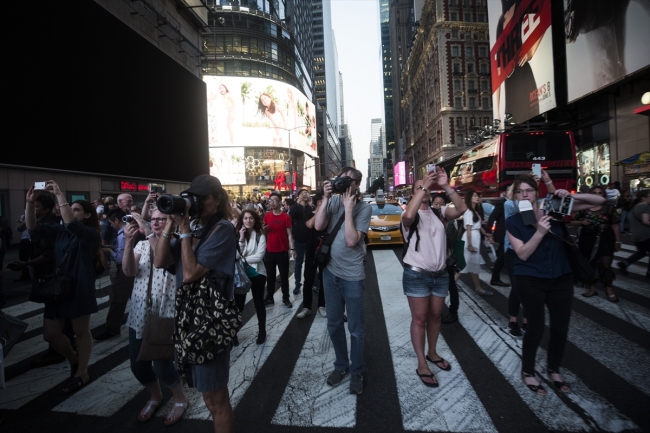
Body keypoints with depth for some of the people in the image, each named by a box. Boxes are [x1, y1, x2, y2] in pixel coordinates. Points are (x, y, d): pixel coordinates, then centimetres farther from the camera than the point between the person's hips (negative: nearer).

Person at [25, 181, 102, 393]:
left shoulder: (91, 233, -10)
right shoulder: (60, 231, 9)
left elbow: (71, 224, -27)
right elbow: (33, 227, 2)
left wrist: (59, 195, -26)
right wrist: (30, 202, -11)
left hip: (80, 289, -7)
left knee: (81, 331, 6)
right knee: (50, 334, 11)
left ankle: (82, 373, 22)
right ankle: (74, 360, 36)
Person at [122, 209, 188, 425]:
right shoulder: (142, 245, 6)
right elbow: (128, 271, -9)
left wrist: (149, 233, -29)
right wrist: (129, 241, -22)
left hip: (166, 315, -5)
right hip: (139, 314, 5)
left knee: (162, 366, -7)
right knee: (138, 364, 10)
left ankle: (180, 399, 23)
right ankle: (155, 397, 40)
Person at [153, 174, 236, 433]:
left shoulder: (222, 230, -16)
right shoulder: (193, 226, 8)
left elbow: (190, 273, -22)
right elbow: (160, 261, 1)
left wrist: (184, 231, -17)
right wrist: (170, 224, -7)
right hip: (187, 315, 8)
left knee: (214, 396, 7)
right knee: (211, 393, 23)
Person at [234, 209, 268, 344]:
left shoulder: (260, 236, -5)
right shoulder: (237, 235, 1)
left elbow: (259, 256, -15)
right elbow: (235, 255, -10)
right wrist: (241, 239, -15)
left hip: (257, 273, -1)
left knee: (258, 303, 11)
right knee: (238, 303, 9)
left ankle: (262, 331, 25)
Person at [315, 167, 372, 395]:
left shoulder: (364, 207, -11)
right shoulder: (333, 201, 0)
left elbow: (351, 240, -21)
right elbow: (318, 226, -13)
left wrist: (348, 208, -21)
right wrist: (326, 198, -18)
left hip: (352, 276, -4)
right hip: (330, 271, 4)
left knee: (355, 328, 8)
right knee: (334, 324, 16)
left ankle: (356, 371, 28)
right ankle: (341, 365, 36)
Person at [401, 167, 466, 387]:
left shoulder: (439, 212, 4)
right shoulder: (412, 215, -7)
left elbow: (461, 209, -14)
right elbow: (408, 215, -33)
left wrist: (446, 186, -22)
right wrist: (424, 186, -29)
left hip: (440, 274, 5)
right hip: (417, 274, -4)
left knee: (435, 316, 18)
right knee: (419, 319, 2)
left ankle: (432, 353, 37)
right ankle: (421, 364, 13)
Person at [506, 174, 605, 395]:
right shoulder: (513, 222, -6)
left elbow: (600, 201, 0)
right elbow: (523, 254, -15)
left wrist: (572, 196, -18)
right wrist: (540, 231, -26)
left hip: (561, 278, 3)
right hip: (530, 281, -3)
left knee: (561, 327, 11)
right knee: (536, 327, 1)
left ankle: (554, 370, 35)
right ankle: (527, 372, 23)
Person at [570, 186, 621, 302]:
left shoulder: (609, 208, -1)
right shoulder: (583, 208, 1)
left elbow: (615, 225, 0)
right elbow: (572, 221, 6)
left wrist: (618, 241, 0)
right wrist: (582, 222, -14)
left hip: (605, 239, -2)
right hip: (587, 239, 2)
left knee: (606, 265, -5)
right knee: (589, 264, 10)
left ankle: (609, 289, 13)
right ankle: (592, 288, 23)